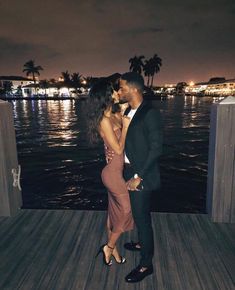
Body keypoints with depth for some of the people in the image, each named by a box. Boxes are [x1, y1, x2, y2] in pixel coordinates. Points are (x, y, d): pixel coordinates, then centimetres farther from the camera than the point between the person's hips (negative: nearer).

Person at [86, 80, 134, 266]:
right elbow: (118, 149, -18)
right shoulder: (105, 121, -21)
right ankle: (109, 248, 24)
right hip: (114, 173, -8)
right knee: (127, 210, 5)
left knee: (115, 211, 19)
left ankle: (113, 248, 37)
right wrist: (125, 126, -13)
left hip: (116, 171, 8)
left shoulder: (115, 115, 5)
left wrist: (124, 114, 4)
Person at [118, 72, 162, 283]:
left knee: (142, 217, 5)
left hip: (142, 176, -8)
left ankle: (146, 264, 24)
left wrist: (139, 177, -20)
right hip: (130, 172, 8)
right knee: (138, 214, 24)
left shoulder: (150, 113, -19)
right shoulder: (128, 111, 8)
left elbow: (156, 148, -21)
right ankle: (143, 243, 49)